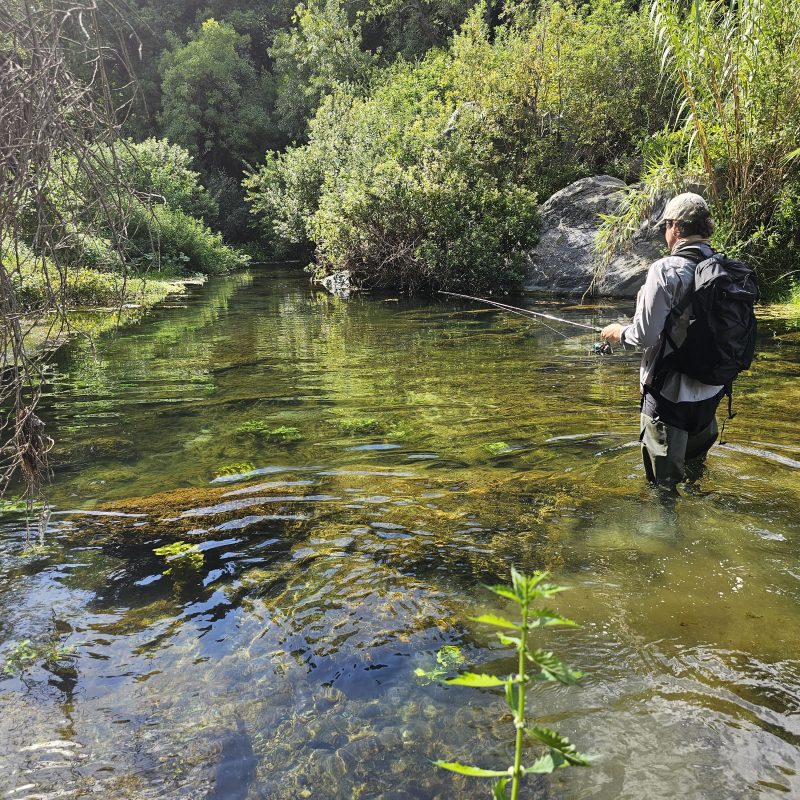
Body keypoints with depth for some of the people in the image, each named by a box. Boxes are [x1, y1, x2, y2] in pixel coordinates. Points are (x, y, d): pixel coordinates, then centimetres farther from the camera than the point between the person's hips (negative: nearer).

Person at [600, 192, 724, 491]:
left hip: (670, 393, -6)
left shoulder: (666, 269, -19)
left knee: (665, 483, 8)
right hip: (710, 392, 7)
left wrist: (619, 333, 3)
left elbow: (645, 336, -20)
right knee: (695, 475, 25)